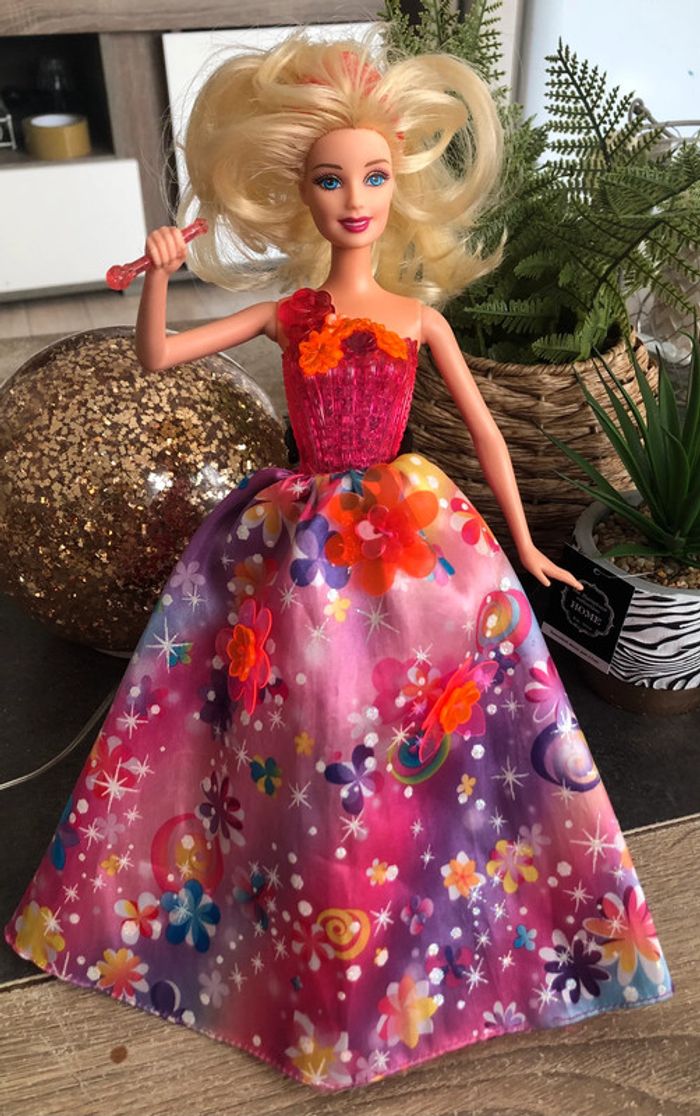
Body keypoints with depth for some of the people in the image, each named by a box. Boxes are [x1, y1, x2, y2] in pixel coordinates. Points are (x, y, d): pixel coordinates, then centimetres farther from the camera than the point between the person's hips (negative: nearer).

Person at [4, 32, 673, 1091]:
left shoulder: (417, 316, 1)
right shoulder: (289, 313, 3)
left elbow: (484, 430, 5)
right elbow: (154, 357, 3)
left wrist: (523, 546, 7)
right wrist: (158, 274, -14)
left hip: (405, 535, 0)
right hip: (296, 539, 1)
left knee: (383, 722, -1)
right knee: (305, 715, 5)